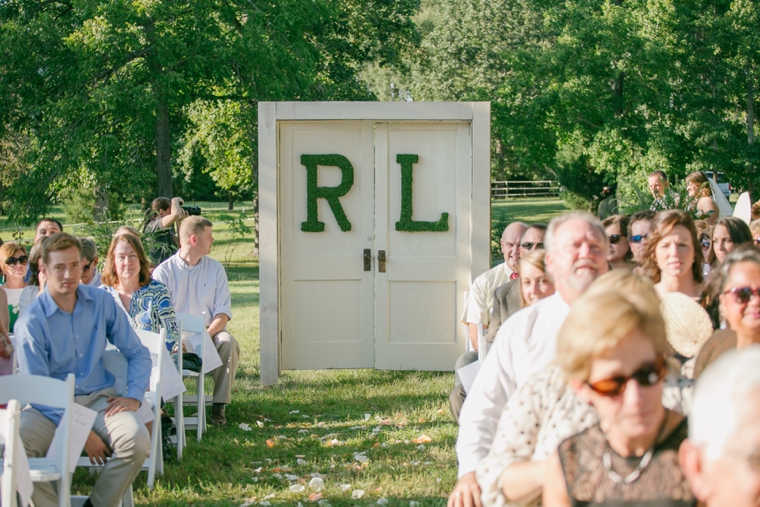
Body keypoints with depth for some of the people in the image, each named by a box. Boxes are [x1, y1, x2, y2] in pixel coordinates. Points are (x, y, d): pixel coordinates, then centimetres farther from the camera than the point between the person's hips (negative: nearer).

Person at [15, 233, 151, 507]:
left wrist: (133, 395, -8)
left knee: (137, 440, -29)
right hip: (52, 406, -2)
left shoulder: (102, 302, 4)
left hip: (100, 398, 2)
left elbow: (137, 353, 11)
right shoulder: (30, 322, -7)